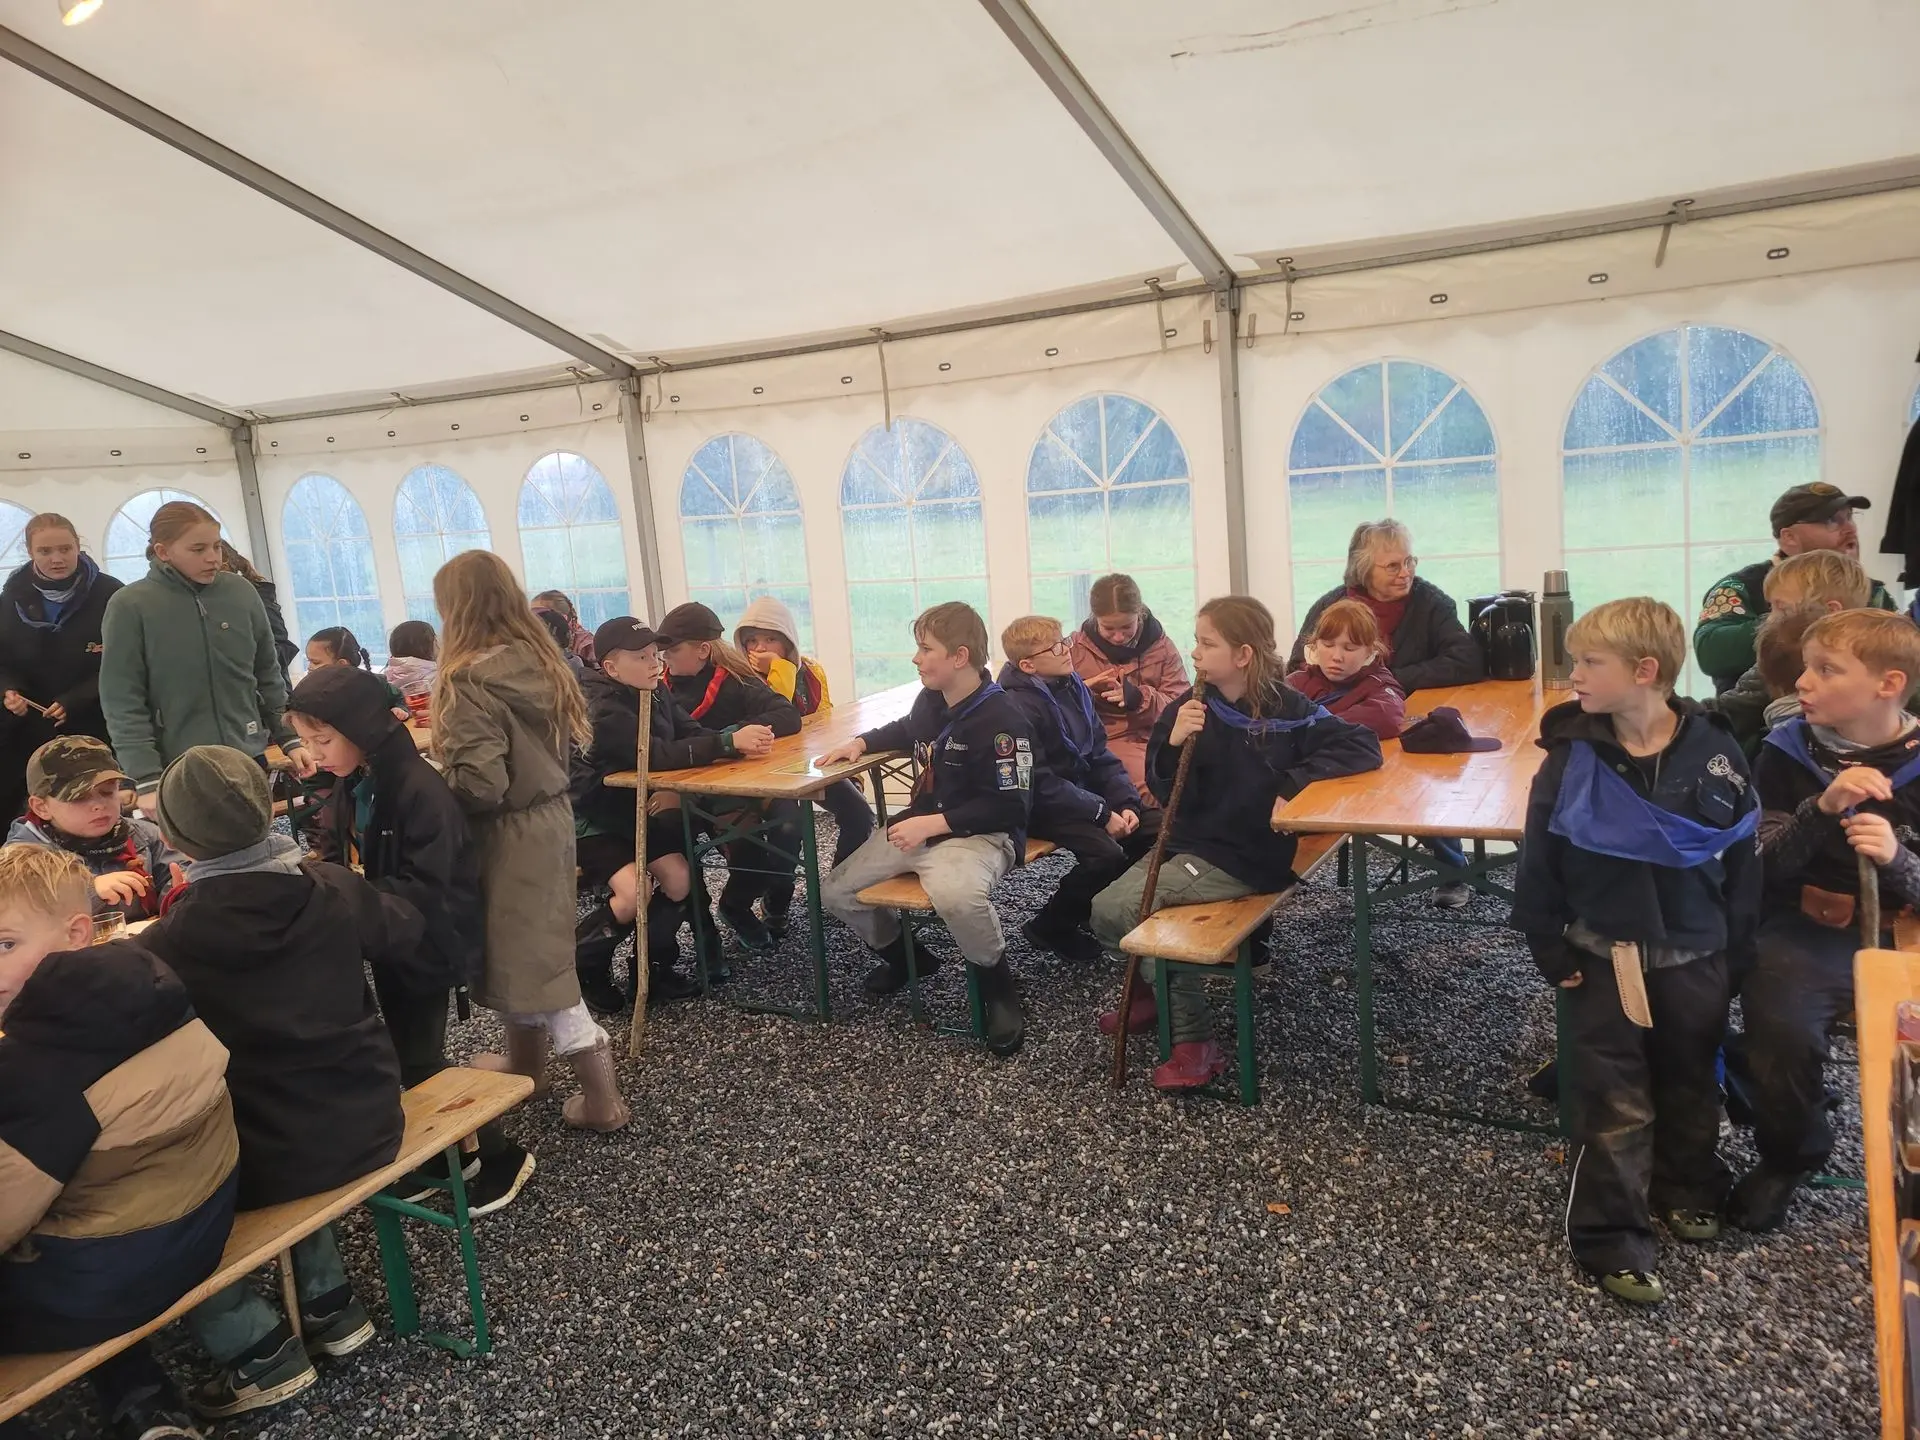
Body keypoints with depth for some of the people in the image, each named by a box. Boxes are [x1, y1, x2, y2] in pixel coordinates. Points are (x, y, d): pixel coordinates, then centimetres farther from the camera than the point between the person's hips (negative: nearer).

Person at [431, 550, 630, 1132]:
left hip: (509, 833, -8)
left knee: (535, 961, 1)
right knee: (530, 949, 22)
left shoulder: (469, 680, -22)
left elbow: (478, 785, -26)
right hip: (551, 815, 8)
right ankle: (524, 1061, 39)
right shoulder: (540, 659, 2)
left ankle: (602, 1096, 6)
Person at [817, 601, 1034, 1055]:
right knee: (836, 892, 4)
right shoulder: (929, 700, 7)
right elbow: (906, 731, 33)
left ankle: (998, 989, -12)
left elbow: (1007, 805, -21)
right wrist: (861, 742, 14)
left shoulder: (1001, 720, -19)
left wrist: (932, 823, -24)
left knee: (955, 895, -42)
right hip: (922, 825, 9)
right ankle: (905, 957, 30)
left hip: (981, 834, -9)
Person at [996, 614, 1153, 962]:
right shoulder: (1019, 705, -19)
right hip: (1043, 807, -8)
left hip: (1085, 792, 8)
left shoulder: (1073, 687, 6)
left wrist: (1126, 802, -4)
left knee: (1156, 828, -2)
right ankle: (1050, 926, -4)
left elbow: (1100, 755, 10)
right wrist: (1102, 814, -22)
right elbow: (1041, 783, -23)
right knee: (1106, 853, -27)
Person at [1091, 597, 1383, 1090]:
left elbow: (1363, 747, -18)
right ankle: (1161, 986, 26)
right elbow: (1166, 791, -2)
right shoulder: (1193, 706, 0)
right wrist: (1172, 744, -22)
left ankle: (1195, 1040, -1)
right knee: (1105, 910, -6)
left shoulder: (1288, 711, -13)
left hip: (1245, 858, -6)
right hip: (1187, 841, 6)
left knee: (1119, 906, -18)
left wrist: (1293, 782, -26)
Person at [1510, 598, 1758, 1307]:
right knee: (1615, 1106, 0)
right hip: (1604, 960, -2)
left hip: (1693, 957, 2)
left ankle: (1689, 1191, 42)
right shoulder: (1571, 756, -11)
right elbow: (1538, 861, -5)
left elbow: (1743, 858, 1)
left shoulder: (1713, 751, -8)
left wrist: (1734, 950, 2)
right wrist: (1550, 951, -5)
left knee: (1690, 1087, 19)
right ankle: (1613, 1241, 10)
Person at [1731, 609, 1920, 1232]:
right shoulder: (1786, 752, 0)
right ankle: (1792, 1154, 7)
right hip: (1807, 929, 0)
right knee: (1780, 1035, -26)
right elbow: (1764, 866, -5)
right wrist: (1822, 808, -21)